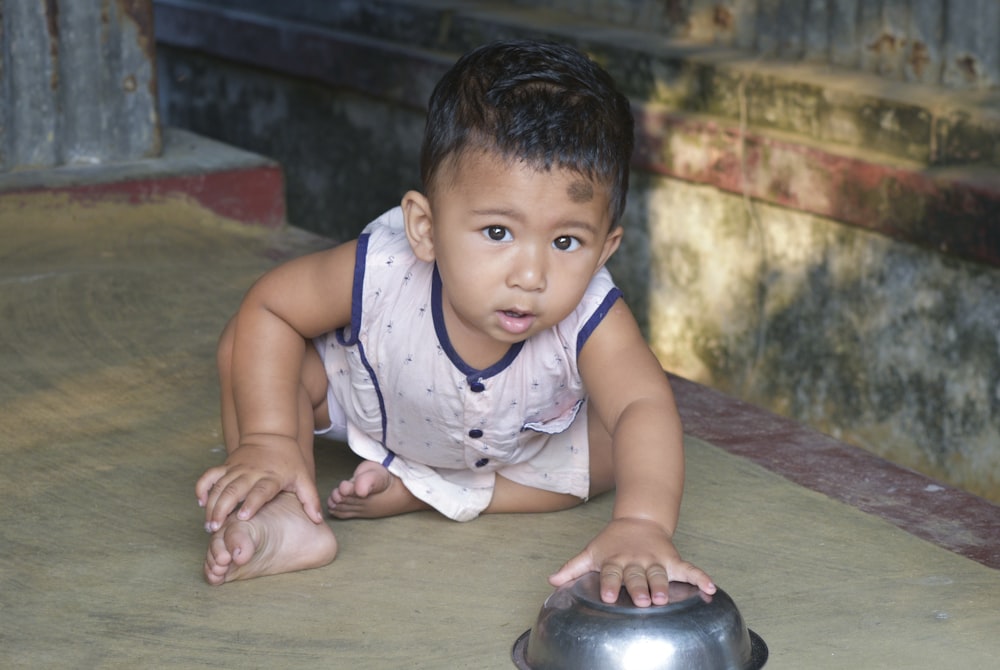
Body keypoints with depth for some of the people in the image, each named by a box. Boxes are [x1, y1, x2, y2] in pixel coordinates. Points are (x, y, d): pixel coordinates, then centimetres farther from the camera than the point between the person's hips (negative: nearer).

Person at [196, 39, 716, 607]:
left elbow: (647, 405, -54)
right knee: (251, 348, -20)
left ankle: (419, 491, -15)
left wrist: (642, 525, -73)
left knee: (622, 446, -20)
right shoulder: (383, 272, -41)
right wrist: (268, 442, -33)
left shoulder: (591, 318, -41)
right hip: (370, 405, -1)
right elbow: (268, 307, -26)